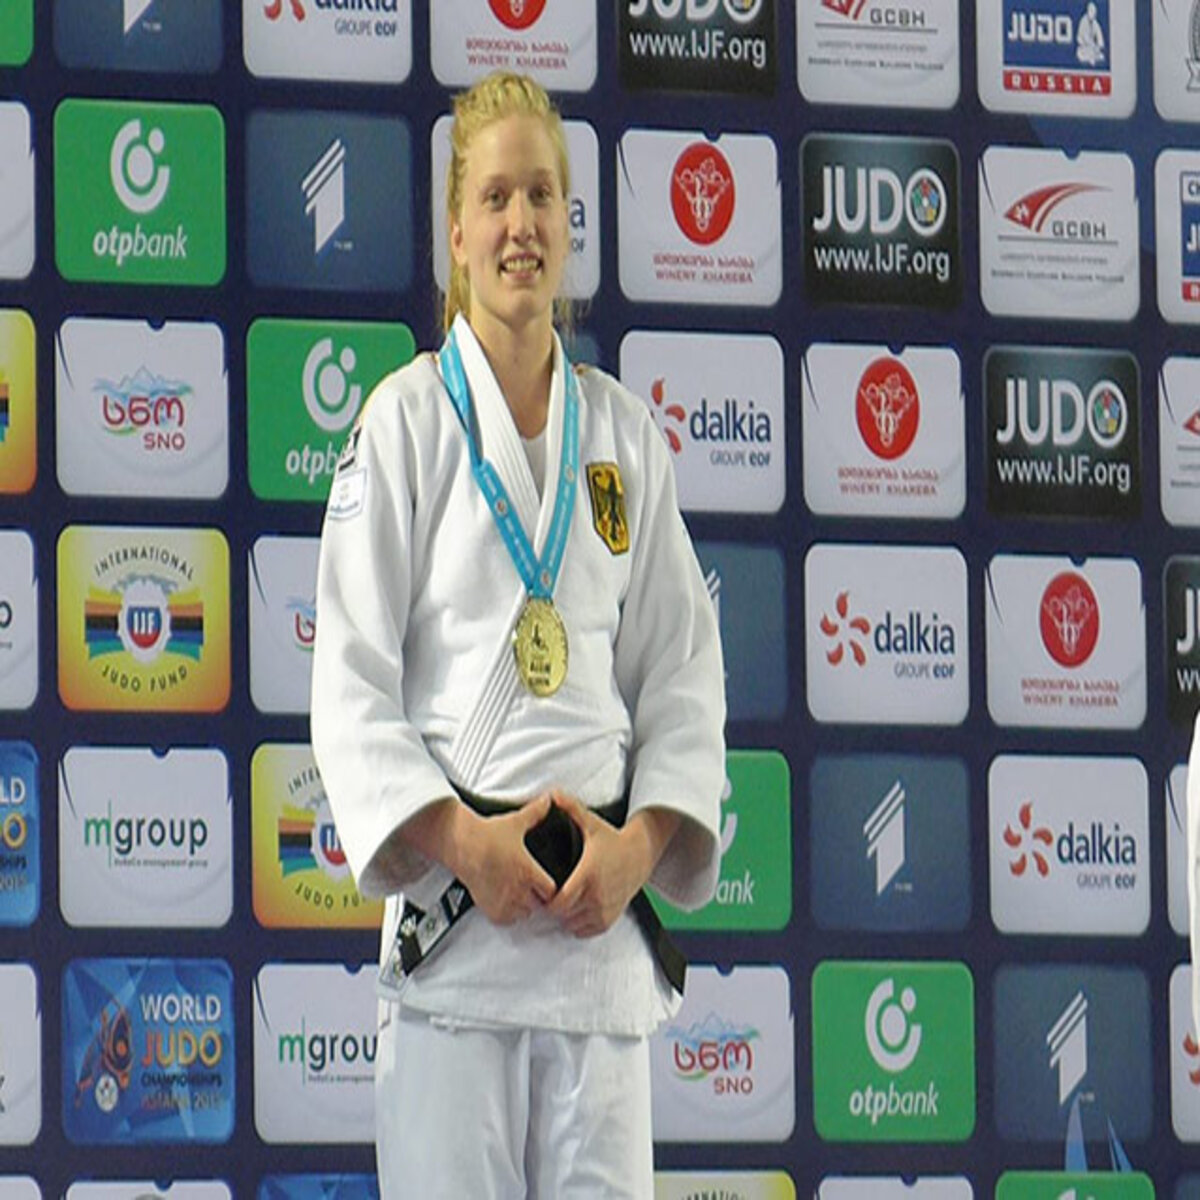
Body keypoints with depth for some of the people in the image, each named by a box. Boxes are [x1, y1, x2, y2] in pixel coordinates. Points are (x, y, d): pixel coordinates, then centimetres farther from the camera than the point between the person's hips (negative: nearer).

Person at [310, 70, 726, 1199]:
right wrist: (460, 840, -13)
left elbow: (682, 677, 12)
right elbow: (351, 681, -2)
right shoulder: (406, 419, 2)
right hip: (449, 903, -3)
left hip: (601, 909, 3)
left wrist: (641, 842, -5)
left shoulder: (625, 434, 12)